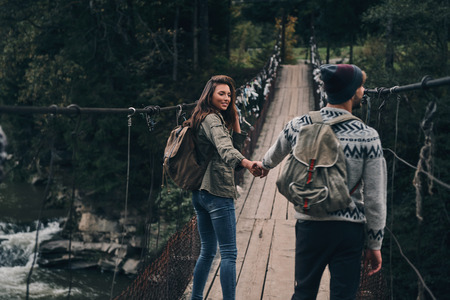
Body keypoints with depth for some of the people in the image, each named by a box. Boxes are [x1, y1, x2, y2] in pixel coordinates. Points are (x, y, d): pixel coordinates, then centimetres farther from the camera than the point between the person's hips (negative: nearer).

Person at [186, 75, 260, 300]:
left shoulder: (205, 119, 19)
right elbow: (225, 149, -32)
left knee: (207, 251, 17)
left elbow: (235, 144, 18)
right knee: (229, 254, -9)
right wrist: (247, 163, -49)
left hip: (201, 192, 10)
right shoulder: (213, 119, -11)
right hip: (218, 191, -10)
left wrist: (234, 118, 8)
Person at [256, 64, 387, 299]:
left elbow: (276, 152, 21)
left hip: (309, 225, 2)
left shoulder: (299, 126, -2)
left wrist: (265, 165, 46)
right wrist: (375, 244, 3)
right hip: (349, 230, -2)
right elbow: (375, 198, -8)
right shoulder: (367, 137, -10)